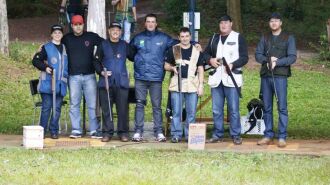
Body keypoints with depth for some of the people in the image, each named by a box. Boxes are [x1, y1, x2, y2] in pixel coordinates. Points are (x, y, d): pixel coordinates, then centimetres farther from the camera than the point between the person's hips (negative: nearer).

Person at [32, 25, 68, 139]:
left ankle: (54, 131, 9)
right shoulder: (46, 48, 2)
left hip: (61, 83, 4)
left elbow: (68, 64, 29)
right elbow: (35, 60, -1)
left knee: (57, 108, 3)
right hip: (48, 82, -4)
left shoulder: (65, 48, 16)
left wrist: (67, 76, 17)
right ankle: (42, 130, 2)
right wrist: (45, 67, -13)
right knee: (46, 107, -4)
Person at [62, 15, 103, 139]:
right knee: (74, 104, 1)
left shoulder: (91, 37, 5)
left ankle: (94, 130, 3)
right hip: (74, 76, 1)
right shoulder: (67, 39, 8)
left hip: (89, 76, -1)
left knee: (92, 104, -1)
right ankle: (76, 130, 6)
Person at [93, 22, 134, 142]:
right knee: (106, 108, 0)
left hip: (122, 82, 0)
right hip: (106, 81, 0)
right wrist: (101, 72, -6)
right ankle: (107, 132, 7)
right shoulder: (103, 45, 10)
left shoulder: (125, 45, 12)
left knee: (122, 108, -2)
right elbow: (96, 61, 8)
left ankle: (123, 132, 5)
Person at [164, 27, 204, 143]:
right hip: (177, 85, 0)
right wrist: (172, 68, -10)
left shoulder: (196, 51, 10)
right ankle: (176, 134, 5)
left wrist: (201, 85, 2)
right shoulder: (173, 50, 9)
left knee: (191, 112, 0)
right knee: (176, 112, -1)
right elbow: (166, 65, 12)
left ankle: (189, 135, 6)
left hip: (192, 85, 0)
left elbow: (200, 69, 10)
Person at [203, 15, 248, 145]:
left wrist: (233, 65, -17)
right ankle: (218, 134, 14)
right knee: (216, 110, 6)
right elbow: (206, 53, 22)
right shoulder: (214, 39, 18)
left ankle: (236, 135, 1)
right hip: (216, 79, 5)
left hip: (232, 78, -4)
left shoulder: (238, 38, 3)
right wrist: (210, 60, 0)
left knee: (234, 109, -5)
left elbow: (244, 57, -2)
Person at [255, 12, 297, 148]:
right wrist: (268, 59, -11)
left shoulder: (288, 38, 6)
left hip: (280, 76, -4)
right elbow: (258, 55, 9)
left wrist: (277, 62, -15)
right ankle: (268, 135, 11)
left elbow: (292, 57, -3)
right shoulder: (265, 38, 15)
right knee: (267, 107, 6)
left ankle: (282, 137, -5)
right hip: (265, 76, 4)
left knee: (282, 107, -7)